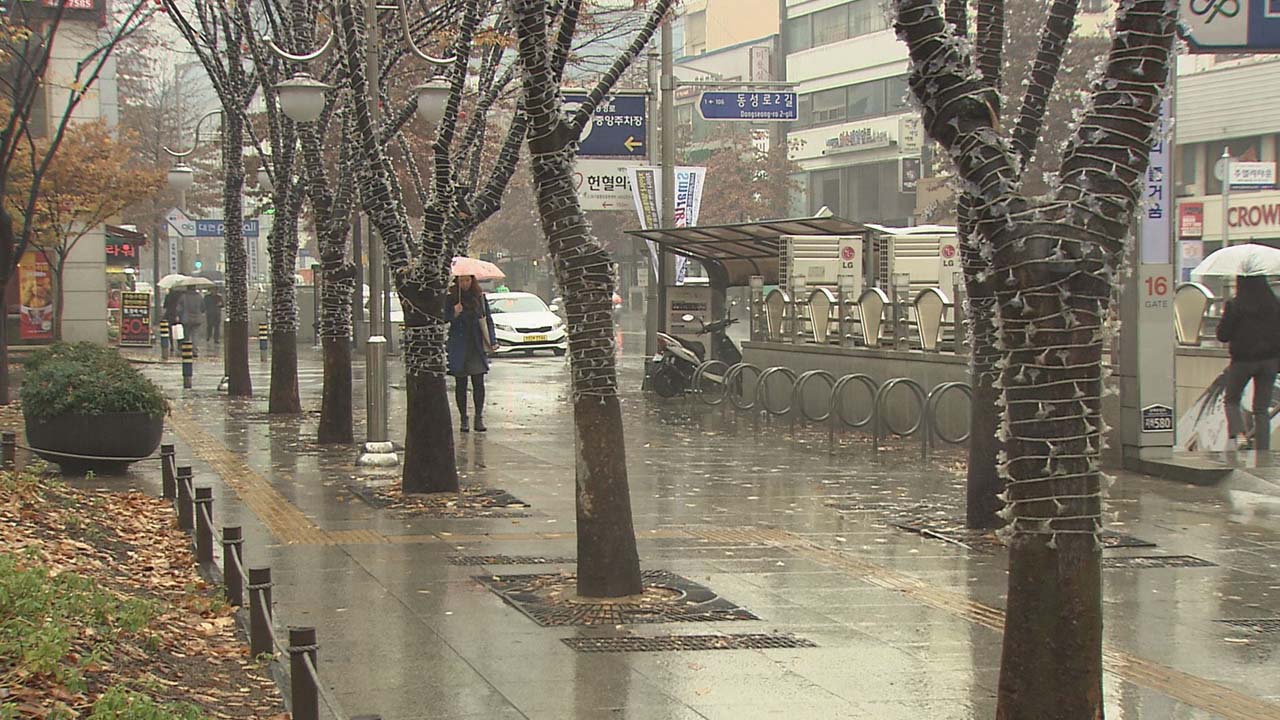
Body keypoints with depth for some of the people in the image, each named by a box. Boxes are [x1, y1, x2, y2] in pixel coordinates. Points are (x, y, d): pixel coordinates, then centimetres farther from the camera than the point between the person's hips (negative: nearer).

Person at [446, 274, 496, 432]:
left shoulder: (480, 297, 5)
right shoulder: (450, 298, 0)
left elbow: (488, 319, 10)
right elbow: (444, 319, 0)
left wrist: (492, 341, 4)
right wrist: (454, 314, -20)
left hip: (477, 347, 1)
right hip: (458, 347, -1)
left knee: (478, 383, -3)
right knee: (460, 385, 3)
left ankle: (479, 418, 2)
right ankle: (463, 419, 10)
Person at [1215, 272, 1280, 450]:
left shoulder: (1235, 306, -13)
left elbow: (1222, 335, -11)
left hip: (1243, 360, -3)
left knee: (1231, 400, 16)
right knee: (1262, 408, 9)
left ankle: (1237, 434, -8)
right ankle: (1263, 449, 3)